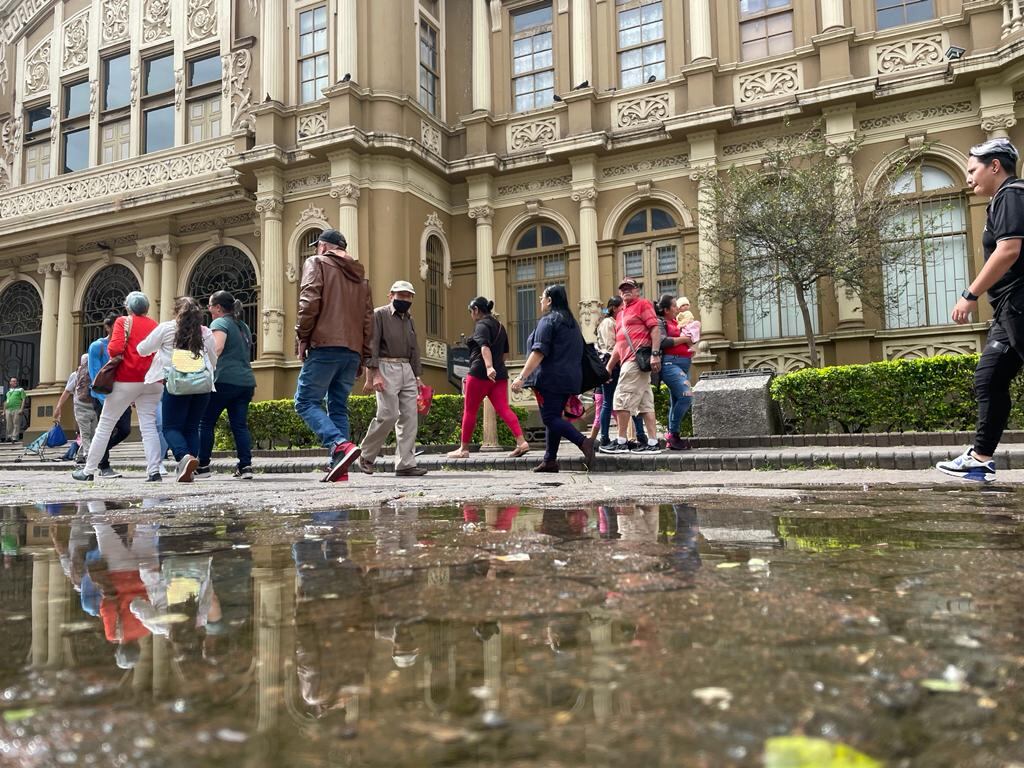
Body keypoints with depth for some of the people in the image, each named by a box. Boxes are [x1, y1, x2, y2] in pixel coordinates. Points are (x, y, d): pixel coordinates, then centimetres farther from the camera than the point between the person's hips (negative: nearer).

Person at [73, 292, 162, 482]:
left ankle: (89, 471, 16)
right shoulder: (155, 325, 9)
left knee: (105, 425, 8)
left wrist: (115, 357, 7)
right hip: (152, 382, 3)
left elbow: (115, 349, -13)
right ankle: (154, 470, -11)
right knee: (149, 426, 1)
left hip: (126, 380, -3)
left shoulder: (123, 322, -1)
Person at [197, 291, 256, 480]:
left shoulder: (220, 323, -2)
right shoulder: (243, 326, 23)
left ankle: (202, 466, 7)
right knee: (240, 425, 3)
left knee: (206, 423, 4)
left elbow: (217, 347, -18)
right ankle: (246, 466, -6)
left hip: (224, 381, -7)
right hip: (246, 381, 7)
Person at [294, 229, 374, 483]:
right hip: (352, 351, 6)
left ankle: (341, 445, -23)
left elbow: (309, 302, -11)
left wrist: (302, 337, -4)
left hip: (324, 347, -6)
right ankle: (339, 467, 3)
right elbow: (368, 317, 19)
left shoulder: (316, 263, 6)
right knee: (339, 408, 10)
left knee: (306, 402, -3)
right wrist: (362, 355, 20)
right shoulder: (360, 274, 23)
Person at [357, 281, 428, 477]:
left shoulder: (409, 320, 20)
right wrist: (374, 375, -18)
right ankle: (366, 455, 8)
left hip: (407, 370, 7)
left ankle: (405, 464, 0)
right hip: (386, 367, -7)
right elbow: (371, 346, -9)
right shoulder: (379, 314, -1)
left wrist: (417, 377, 17)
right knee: (388, 415, -12)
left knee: (410, 416, -1)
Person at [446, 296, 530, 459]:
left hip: (480, 374, -7)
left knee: (469, 411, 5)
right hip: (500, 374, 7)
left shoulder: (481, 325, -7)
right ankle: (521, 442, -20)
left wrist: (489, 367, -38)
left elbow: (485, 347, -24)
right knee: (504, 409, -3)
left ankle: (464, 449, 12)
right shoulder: (500, 326, 19)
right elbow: (505, 353, 25)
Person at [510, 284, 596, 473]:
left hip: (551, 378, -8)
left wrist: (522, 377, -20)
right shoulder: (571, 322, 18)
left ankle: (583, 442, -23)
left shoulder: (548, 320, -8)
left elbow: (539, 353, -17)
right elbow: (578, 352, 22)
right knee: (554, 417, 12)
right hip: (570, 378, 9)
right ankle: (550, 460, 12)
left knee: (550, 418, -7)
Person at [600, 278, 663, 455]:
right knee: (645, 403, 5)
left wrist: (655, 354, -20)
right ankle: (653, 442, 5)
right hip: (628, 361, 9)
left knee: (622, 400, -8)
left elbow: (655, 329, -10)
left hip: (638, 359, -9)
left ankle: (621, 442, -3)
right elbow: (619, 345, 27)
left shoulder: (643, 304, 1)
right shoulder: (620, 314, 26)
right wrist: (608, 368, 23)